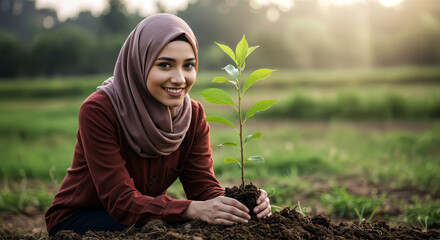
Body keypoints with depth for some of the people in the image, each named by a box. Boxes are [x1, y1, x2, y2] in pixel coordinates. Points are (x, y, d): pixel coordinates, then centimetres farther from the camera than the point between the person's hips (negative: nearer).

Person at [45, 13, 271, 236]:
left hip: (146, 215, 4)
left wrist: (243, 202, -36)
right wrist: (194, 210, -44)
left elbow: (204, 187, -13)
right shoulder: (98, 111, -25)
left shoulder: (193, 116, -8)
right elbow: (121, 201, -30)